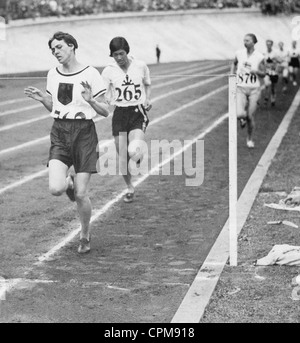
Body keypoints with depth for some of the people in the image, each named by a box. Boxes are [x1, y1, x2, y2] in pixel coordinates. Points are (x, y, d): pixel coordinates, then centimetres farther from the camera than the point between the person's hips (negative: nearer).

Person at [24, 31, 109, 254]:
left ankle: (85, 236, 21)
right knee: (56, 189, -16)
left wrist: (90, 100, -23)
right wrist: (42, 98, 0)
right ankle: (69, 181, 23)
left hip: (84, 132, -4)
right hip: (60, 133, 4)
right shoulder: (53, 75, 8)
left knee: (80, 195, -4)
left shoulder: (90, 74, -8)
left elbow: (105, 112, -5)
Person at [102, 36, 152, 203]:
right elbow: (104, 97, -2)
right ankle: (129, 188, 26)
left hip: (138, 113, -1)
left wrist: (147, 99, 0)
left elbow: (147, 84, 17)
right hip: (119, 114, 1)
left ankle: (139, 158, 13)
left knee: (134, 151, -25)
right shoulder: (108, 71, -4)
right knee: (122, 156, 4)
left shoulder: (140, 66, -2)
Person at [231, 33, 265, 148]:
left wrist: (255, 71, -19)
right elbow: (234, 63, 19)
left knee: (250, 117, 1)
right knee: (240, 115, -19)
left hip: (254, 89, -1)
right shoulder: (239, 53, -2)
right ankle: (243, 118, 21)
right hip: (241, 88, 1)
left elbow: (263, 74, 2)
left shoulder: (259, 57, -6)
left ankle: (250, 139, 26)